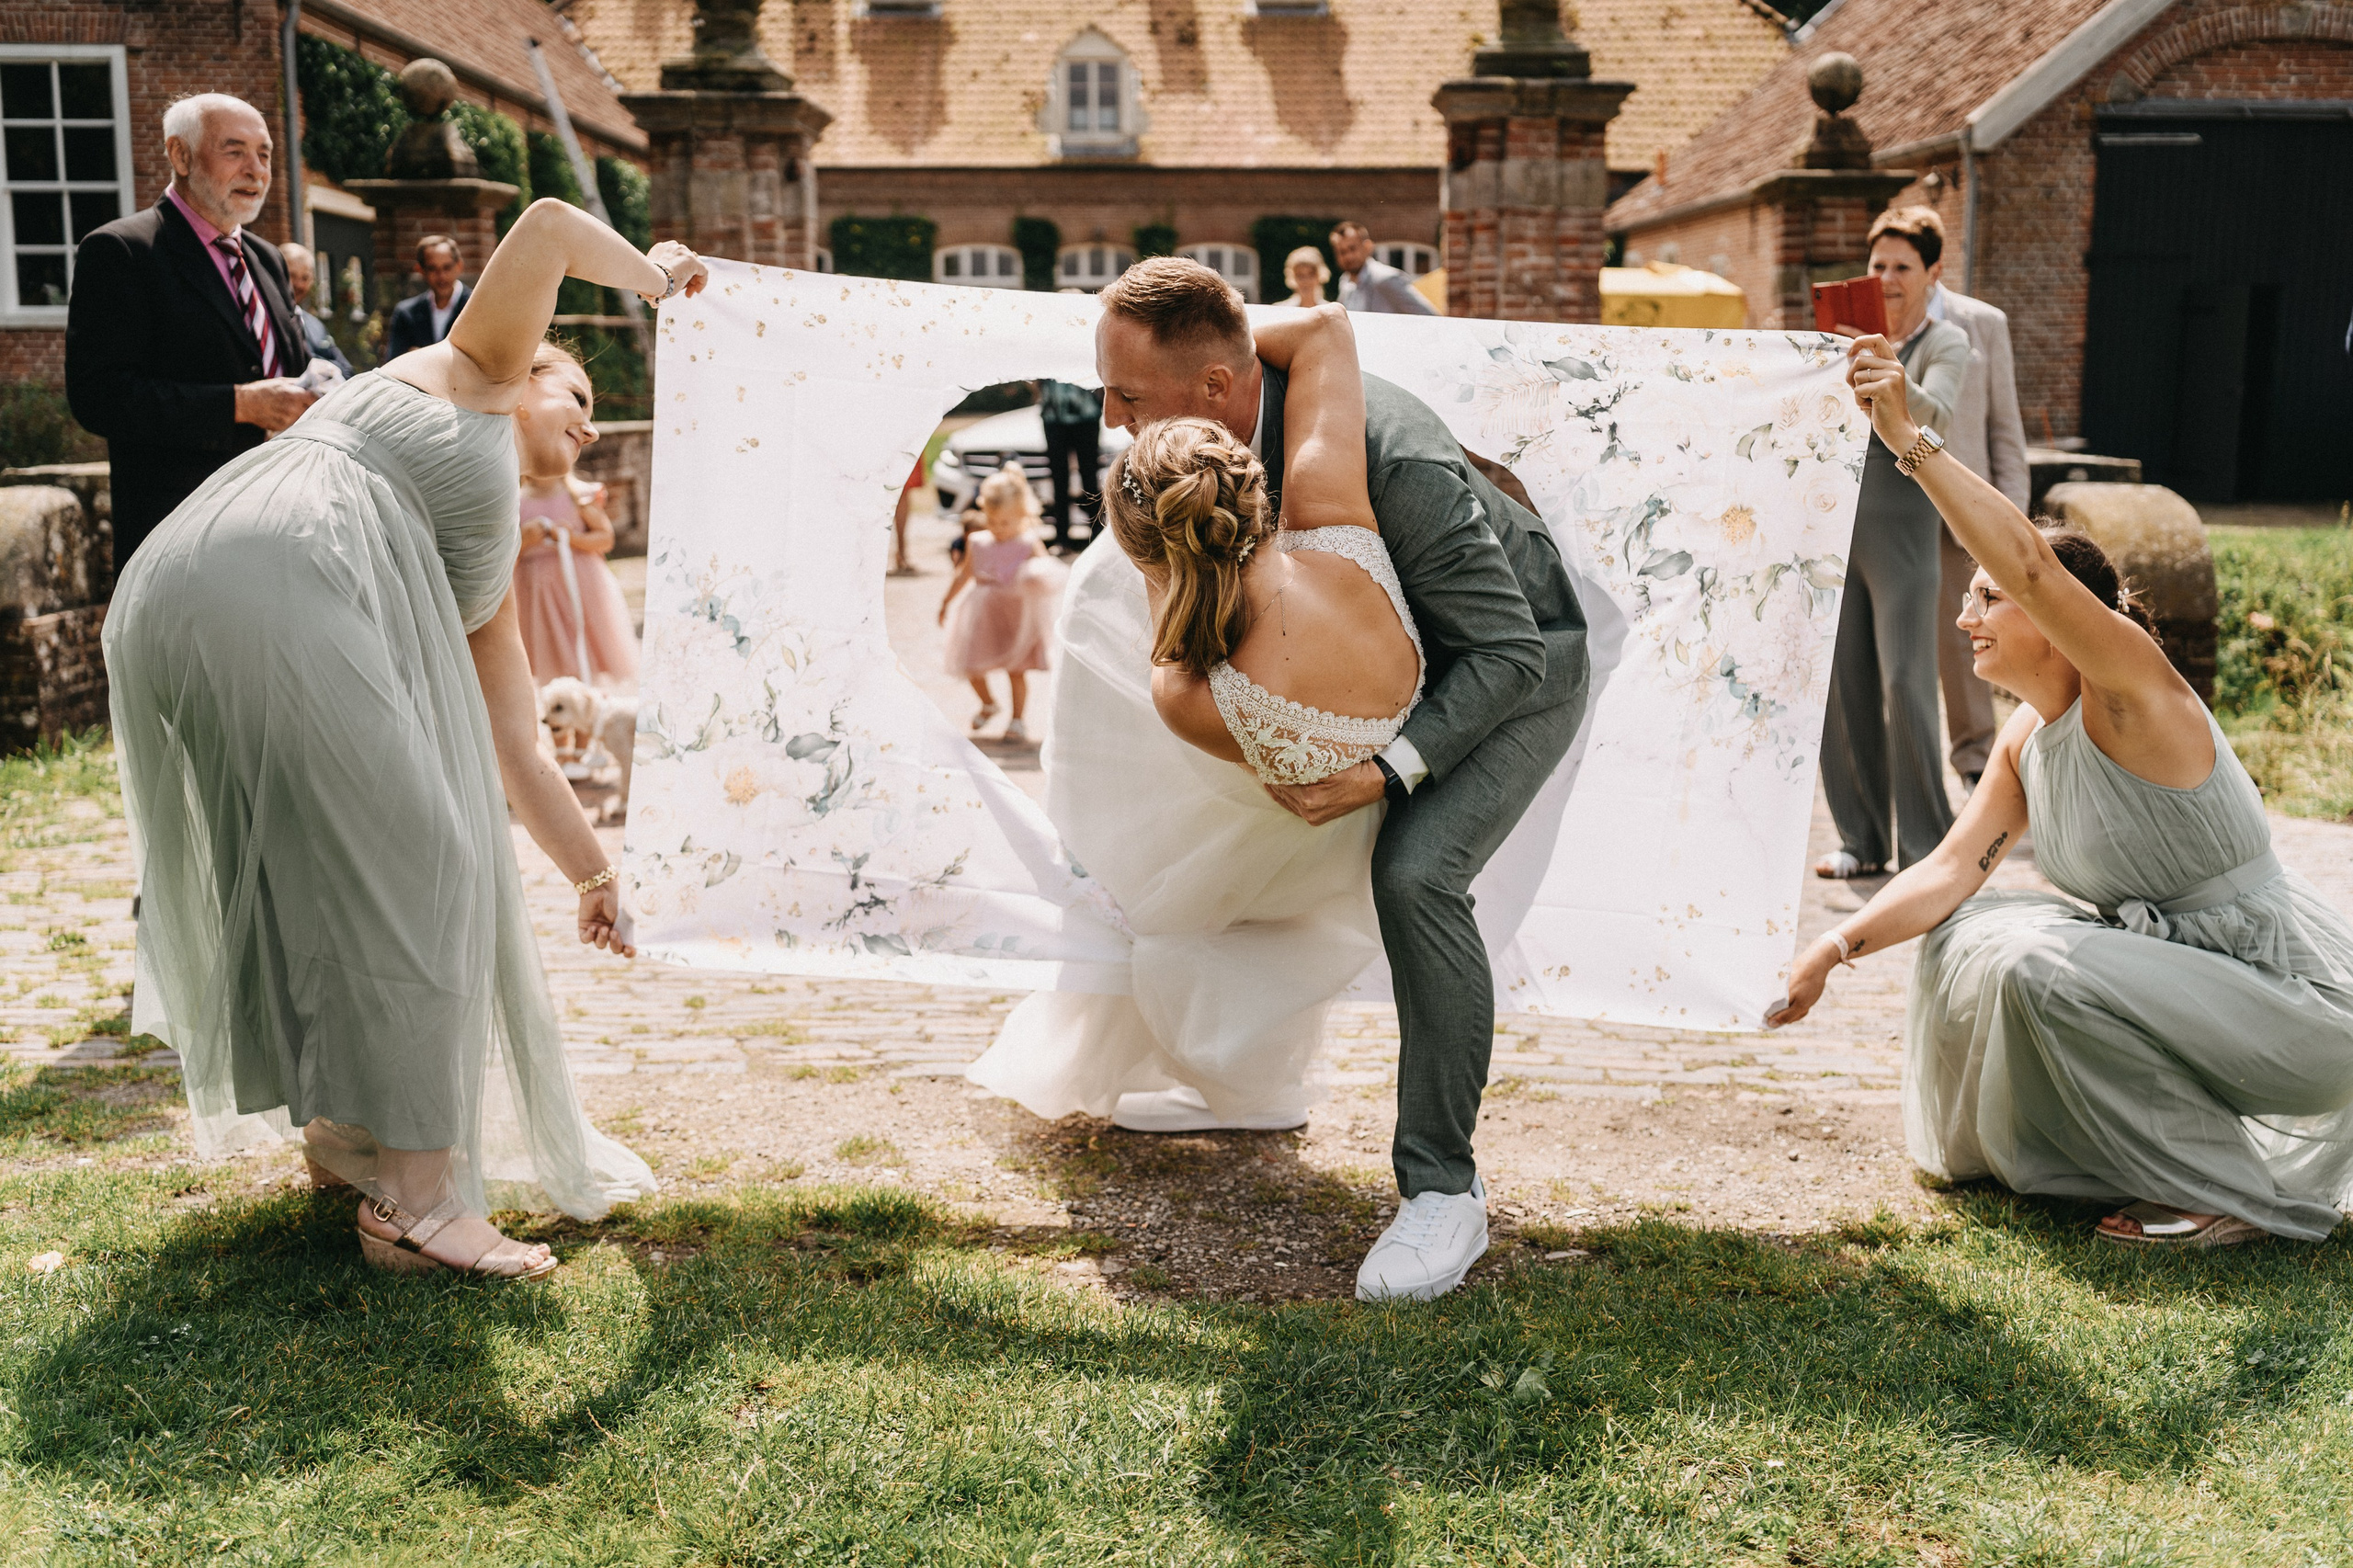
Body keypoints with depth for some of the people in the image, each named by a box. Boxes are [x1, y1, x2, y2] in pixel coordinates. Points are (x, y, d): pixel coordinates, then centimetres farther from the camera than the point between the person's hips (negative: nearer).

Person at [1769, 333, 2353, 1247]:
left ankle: (2235, 1191, -8)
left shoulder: (2134, 695, -20)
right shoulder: (2025, 738, 4)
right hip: (2178, 967, 9)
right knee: (1962, 936, 5)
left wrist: (1913, 441, -41)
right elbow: (1951, 870, 0)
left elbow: (2031, 562, -37)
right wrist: (1836, 947, -14)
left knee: (2041, 965, -27)